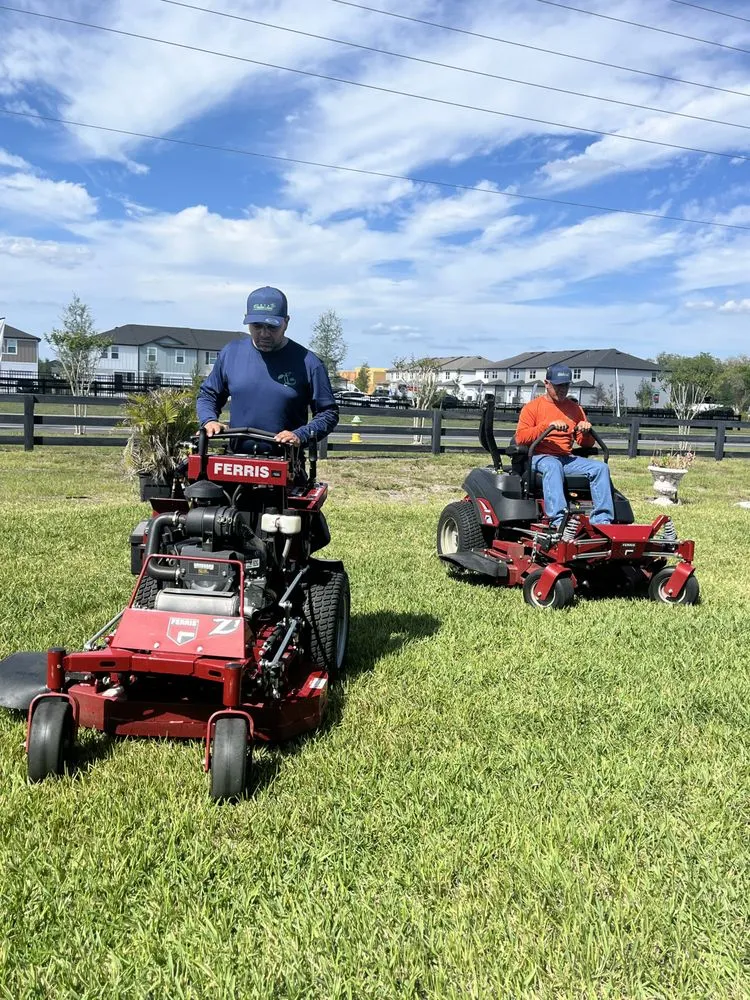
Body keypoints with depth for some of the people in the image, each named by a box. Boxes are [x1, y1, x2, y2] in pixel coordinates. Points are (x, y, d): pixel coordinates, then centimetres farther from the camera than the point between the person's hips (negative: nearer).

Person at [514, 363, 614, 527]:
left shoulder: (575, 409, 19)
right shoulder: (532, 407, 6)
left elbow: (587, 444, 19)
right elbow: (520, 438, -9)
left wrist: (586, 432, -6)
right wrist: (548, 425, -18)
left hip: (568, 458, 5)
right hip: (539, 457, -5)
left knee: (601, 468, -19)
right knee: (554, 466, -39)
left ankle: (601, 521, -28)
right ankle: (558, 520, -52)